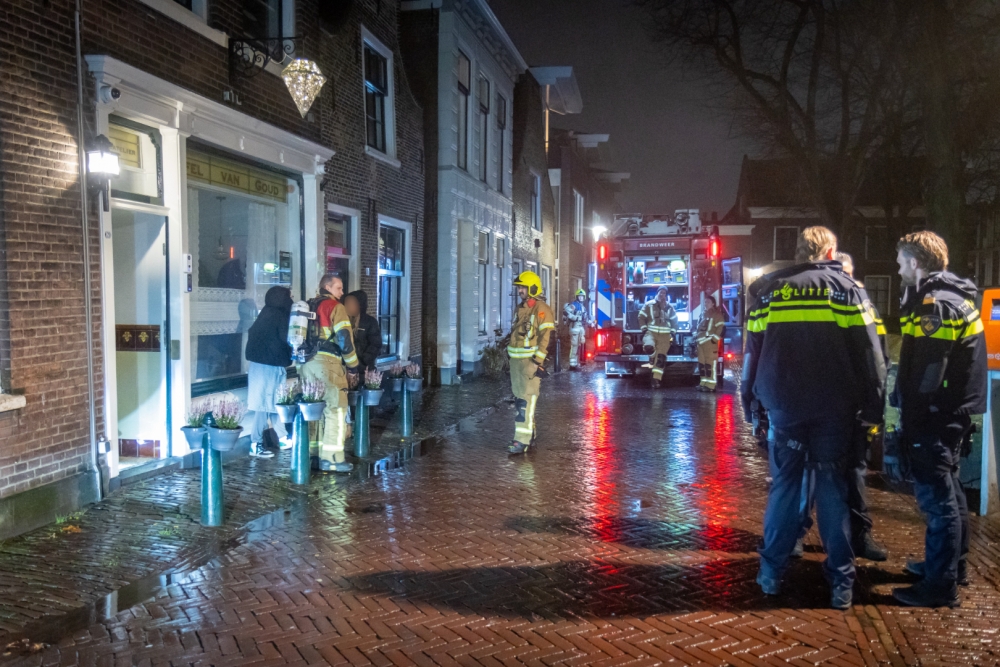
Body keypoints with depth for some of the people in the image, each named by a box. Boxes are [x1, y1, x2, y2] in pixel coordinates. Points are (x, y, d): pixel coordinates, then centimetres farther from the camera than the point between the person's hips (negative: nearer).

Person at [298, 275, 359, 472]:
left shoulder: (307, 307, 18)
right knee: (335, 409, -3)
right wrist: (352, 363, -1)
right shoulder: (335, 307, -4)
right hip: (327, 363, -7)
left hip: (306, 363, 7)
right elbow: (344, 338, -12)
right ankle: (332, 458, -5)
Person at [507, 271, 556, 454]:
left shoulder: (541, 309, -11)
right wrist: (512, 358, 20)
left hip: (531, 362, -9)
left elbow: (546, 338, -17)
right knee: (520, 399, 14)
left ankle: (522, 440, -13)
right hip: (516, 361, 9)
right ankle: (530, 433, 25)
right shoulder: (521, 308, 16)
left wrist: (537, 362, -20)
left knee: (526, 401, -12)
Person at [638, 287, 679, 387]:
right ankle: (652, 357, 3)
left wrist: (672, 333, 5)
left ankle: (656, 379, 1)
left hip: (665, 335, 2)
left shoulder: (669, 307, 11)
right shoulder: (648, 305, 3)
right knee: (649, 347, -33)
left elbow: (674, 321, 17)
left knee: (661, 357, -4)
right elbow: (641, 317, 4)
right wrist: (644, 330, -6)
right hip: (651, 332, -2)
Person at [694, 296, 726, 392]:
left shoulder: (717, 314, -2)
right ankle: (703, 383, 16)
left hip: (710, 342, -8)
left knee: (710, 363, -10)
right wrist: (696, 337, 19)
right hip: (701, 342, 8)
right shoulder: (703, 314, 22)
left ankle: (711, 385, -11)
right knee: (701, 363, 9)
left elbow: (721, 328, -10)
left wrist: (714, 338, -16)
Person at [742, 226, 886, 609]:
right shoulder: (846, 288, 1)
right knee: (832, 488, 6)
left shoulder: (771, 289, 6)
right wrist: (873, 404, 0)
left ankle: (772, 572, 15)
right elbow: (869, 352, -4)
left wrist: (749, 397, 12)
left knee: (784, 484, 11)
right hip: (833, 407, -1)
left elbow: (752, 348, 5)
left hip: (783, 405, 1)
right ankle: (840, 581, 8)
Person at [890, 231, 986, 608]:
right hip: (953, 411, 11)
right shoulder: (952, 296, 14)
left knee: (936, 495, -5)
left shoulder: (937, 304, -18)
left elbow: (927, 372, -23)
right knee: (947, 490, 20)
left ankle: (940, 586, 2)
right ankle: (952, 566, 33)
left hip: (936, 417, -11)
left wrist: (909, 422, -20)